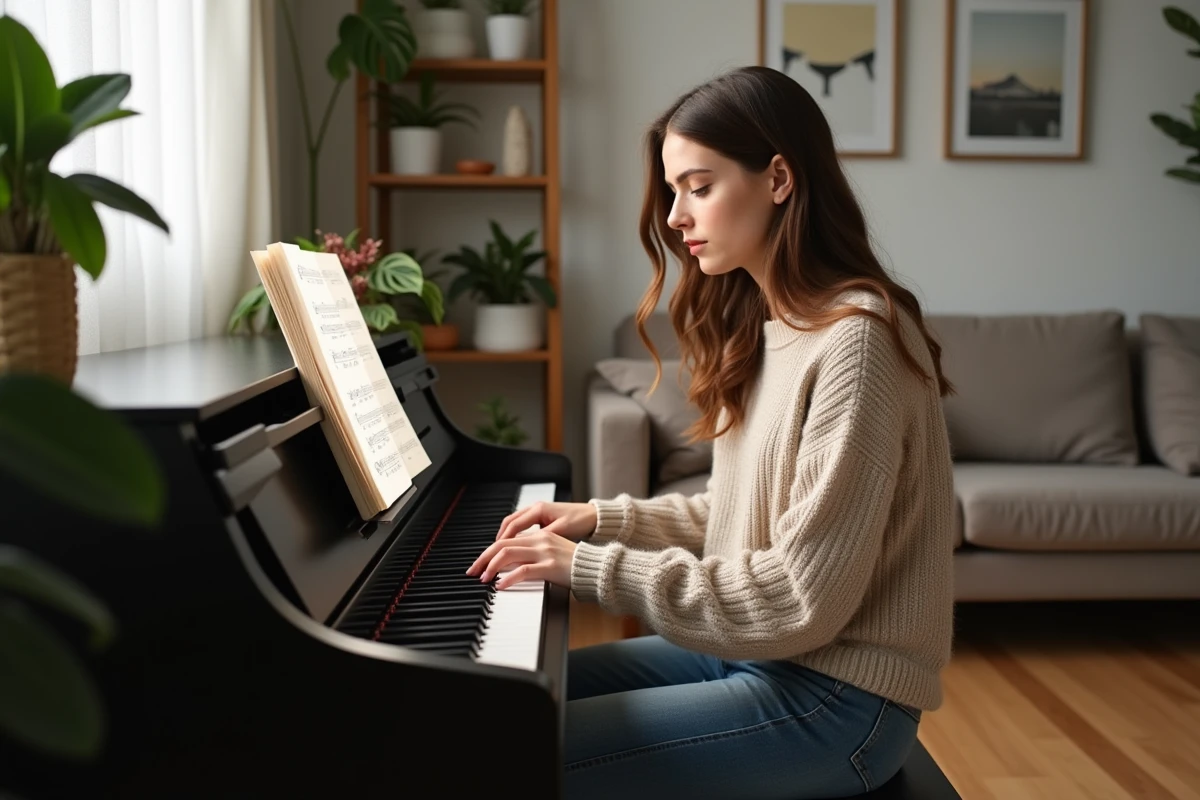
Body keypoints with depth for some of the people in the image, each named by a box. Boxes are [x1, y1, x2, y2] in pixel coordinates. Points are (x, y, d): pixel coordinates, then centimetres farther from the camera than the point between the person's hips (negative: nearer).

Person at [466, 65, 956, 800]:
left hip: (834, 696, -9)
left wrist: (593, 568, -20)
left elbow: (801, 600, -24)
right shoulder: (764, 324, 8)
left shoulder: (855, 340, -22)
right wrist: (602, 520, 4)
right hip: (758, 650, 9)